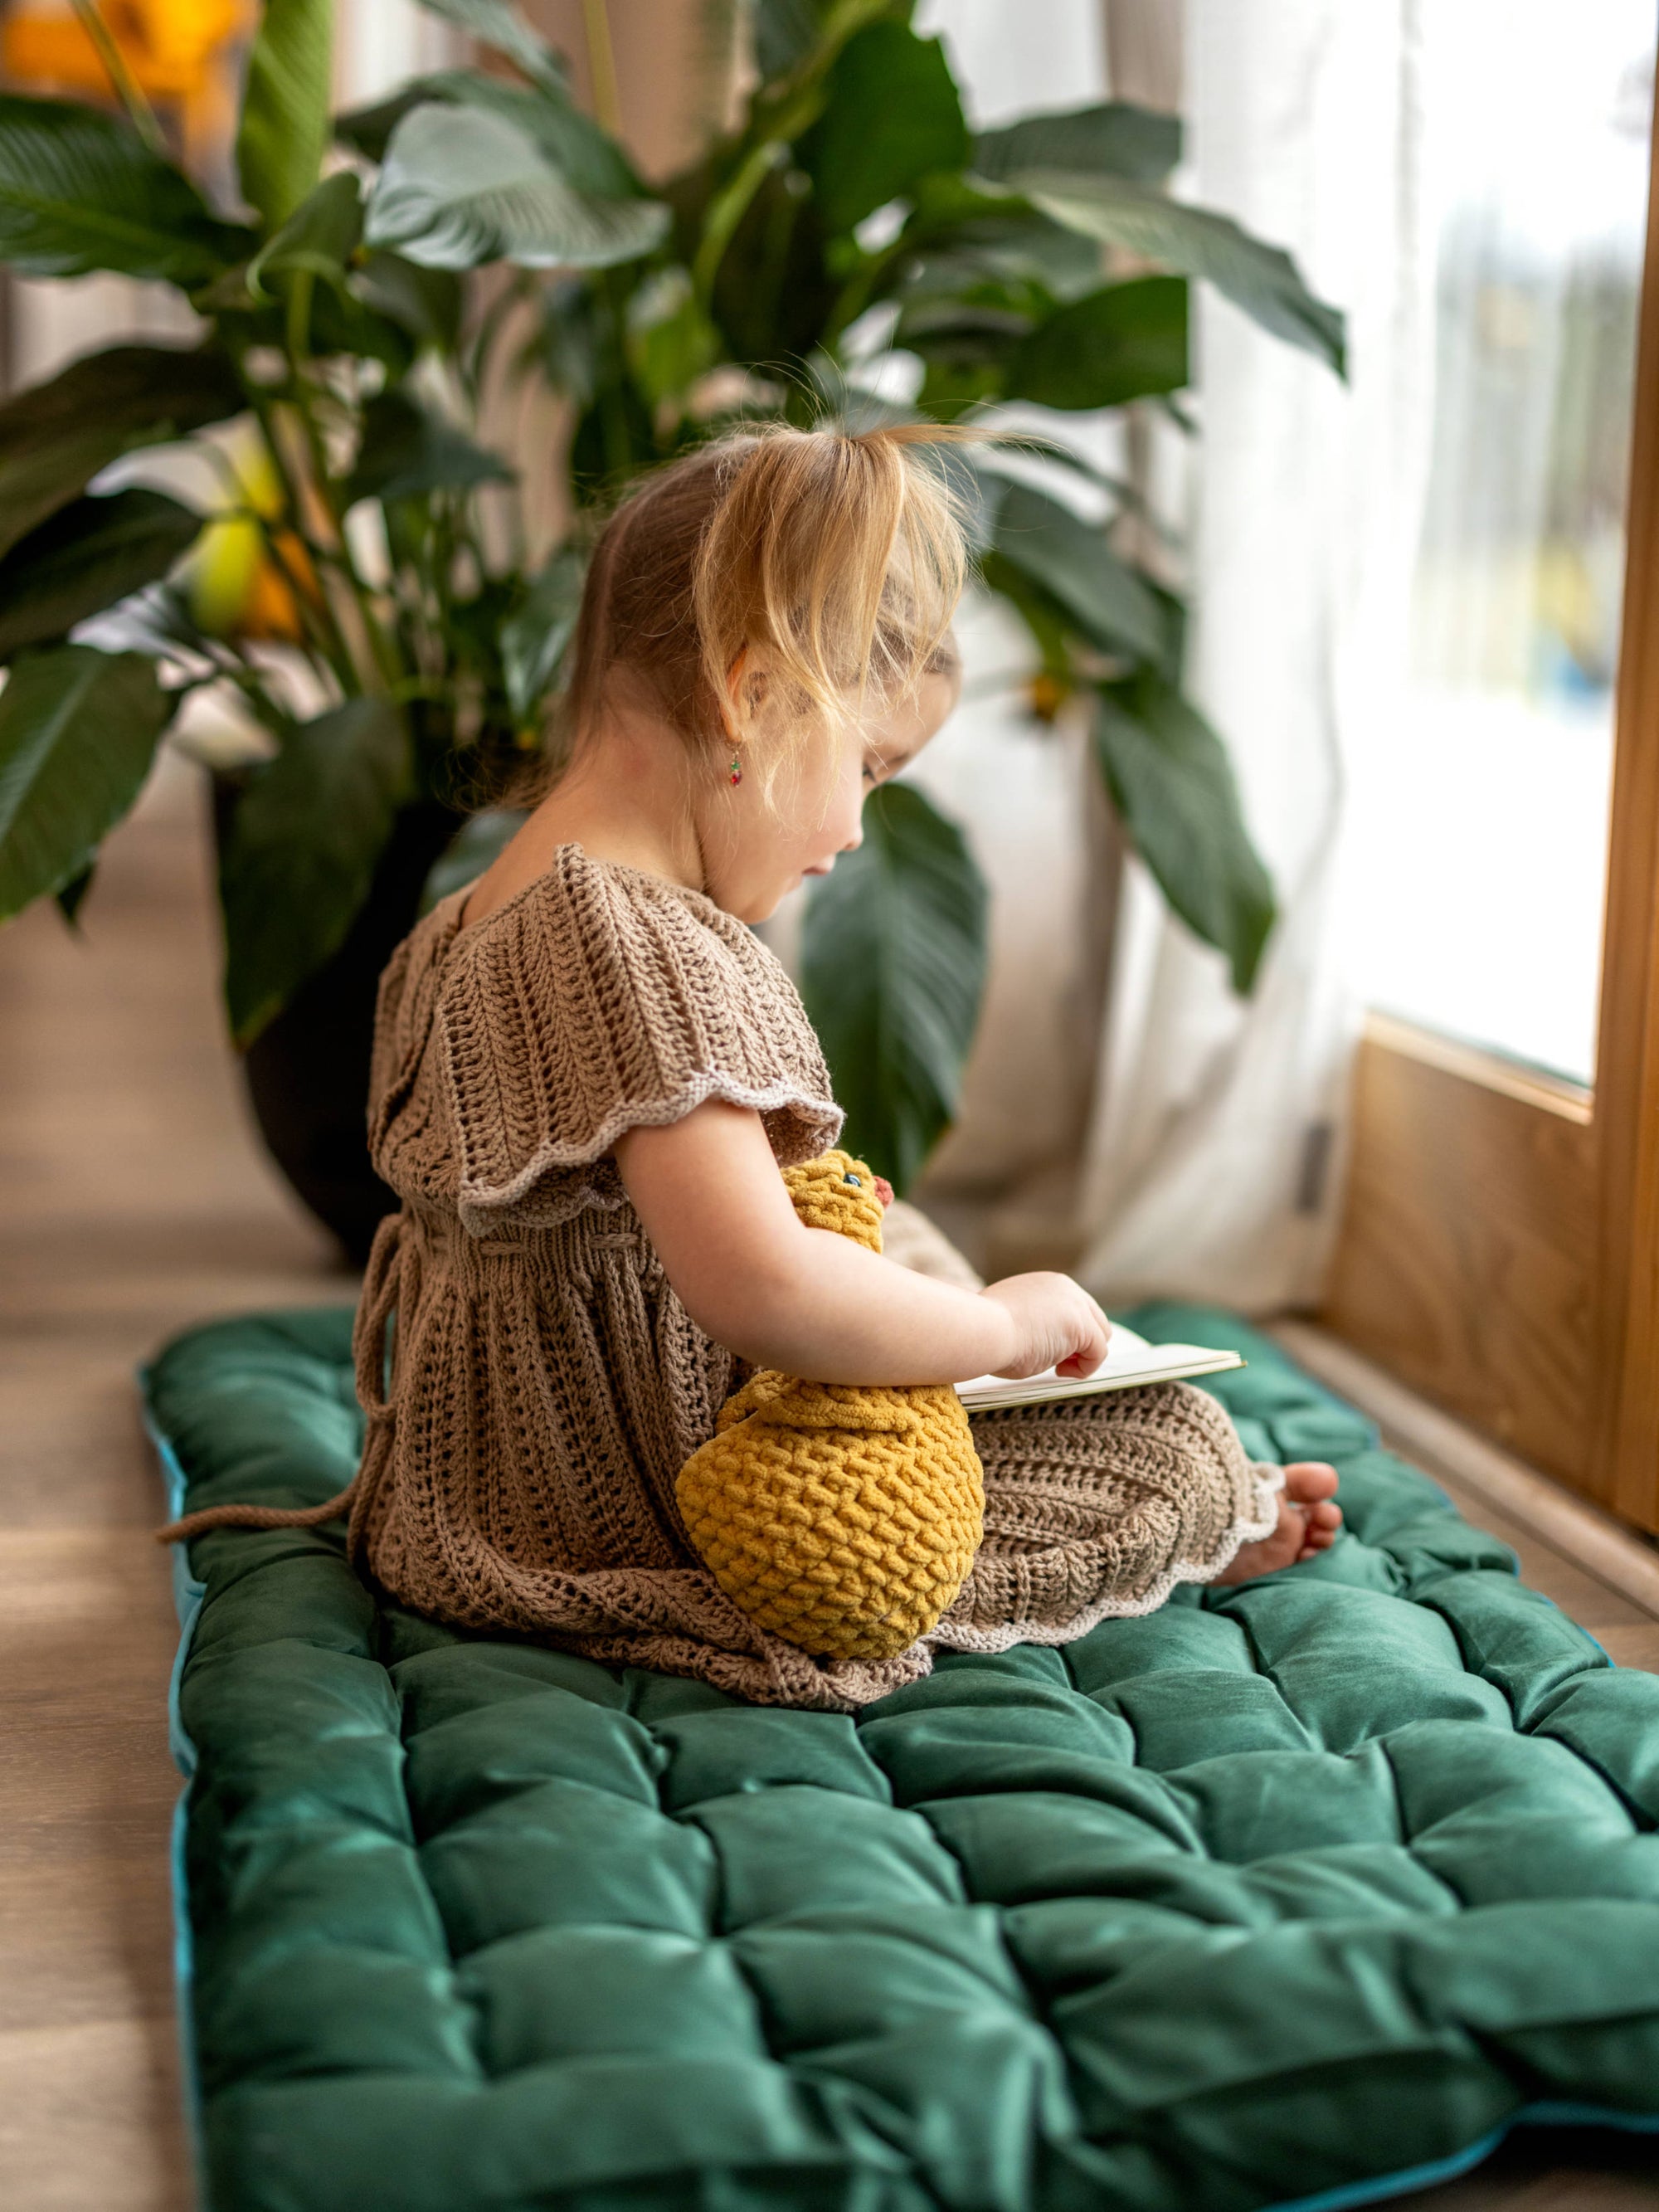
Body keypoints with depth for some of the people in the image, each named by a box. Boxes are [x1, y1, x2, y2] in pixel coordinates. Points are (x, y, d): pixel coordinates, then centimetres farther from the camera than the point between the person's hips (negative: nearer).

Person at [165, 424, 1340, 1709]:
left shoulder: (459, 934, 5)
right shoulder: (645, 946, -26)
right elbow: (758, 1289, -37)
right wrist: (1009, 1324, -22)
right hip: (657, 1521, -10)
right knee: (1167, 1444, 0)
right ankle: (1208, 1535, 29)